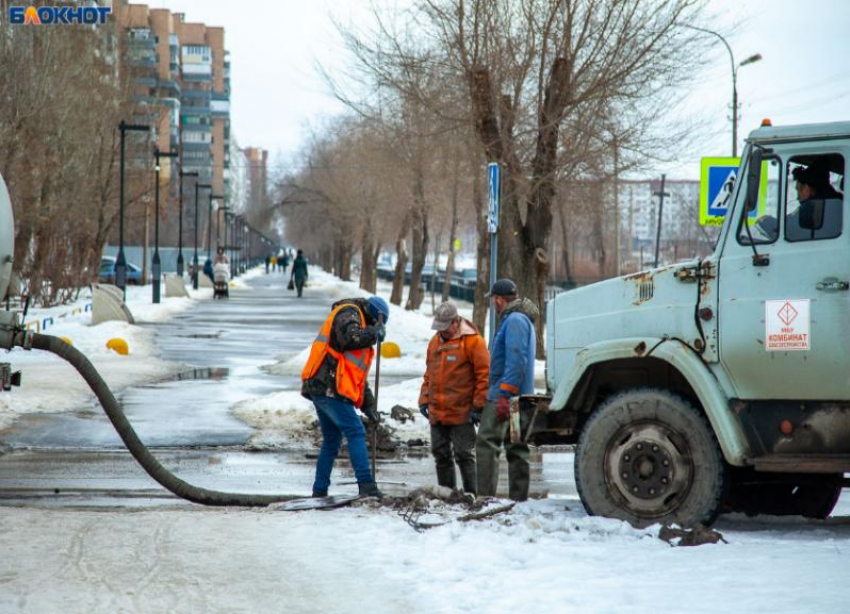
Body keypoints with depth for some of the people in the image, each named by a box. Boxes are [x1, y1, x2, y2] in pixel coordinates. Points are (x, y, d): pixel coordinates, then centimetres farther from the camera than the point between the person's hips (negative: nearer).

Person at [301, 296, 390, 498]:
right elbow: (350, 337, -26)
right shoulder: (348, 314, -1)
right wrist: (374, 332, -12)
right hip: (328, 388, -10)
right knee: (355, 432, -14)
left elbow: (359, 376, 28)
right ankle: (366, 485, -20)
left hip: (321, 389, 10)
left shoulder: (360, 324, 28)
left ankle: (319, 491, 18)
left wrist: (369, 406, 22)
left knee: (332, 441, 15)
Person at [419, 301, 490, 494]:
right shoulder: (435, 341, 13)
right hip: (436, 413, 7)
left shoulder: (473, 341, -7)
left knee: (464, 455, -4)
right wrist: (424, 399, 13)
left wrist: (479, 405, -12)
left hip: (462, 413, -7)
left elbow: (484, 374, -10)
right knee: (441, 455, 10)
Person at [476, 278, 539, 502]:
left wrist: (504, 395, -24)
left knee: (487, 443, -13)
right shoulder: (521, 320, 22)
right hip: (518, 398, 10)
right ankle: (518, 498, 11)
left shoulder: (514, 320, -11)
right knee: (516, 448, 9)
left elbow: (516, 360, -21)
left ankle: (485, 497, -19)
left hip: (503, 395, -10)